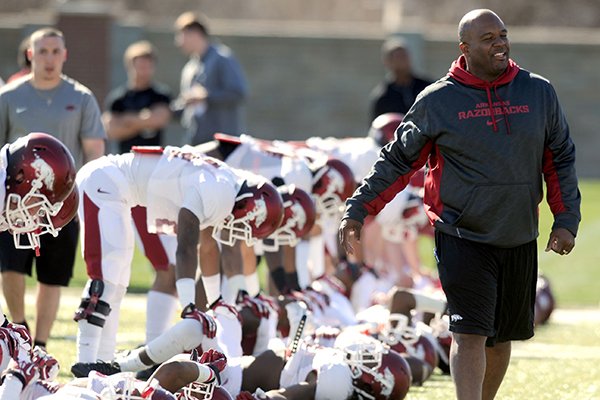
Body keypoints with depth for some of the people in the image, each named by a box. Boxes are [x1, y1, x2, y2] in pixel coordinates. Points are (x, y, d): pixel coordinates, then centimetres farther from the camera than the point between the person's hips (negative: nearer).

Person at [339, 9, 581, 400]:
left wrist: (567, 220, 4)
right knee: (470, 333, -13)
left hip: (518, 239, 4)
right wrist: (358, 210, 3)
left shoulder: (539, 92, 5)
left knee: (502, 335, 12)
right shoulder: (437, 101, -2)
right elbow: (398, 160, 6)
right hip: (461, 238, -4)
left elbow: (561, 159, 12)